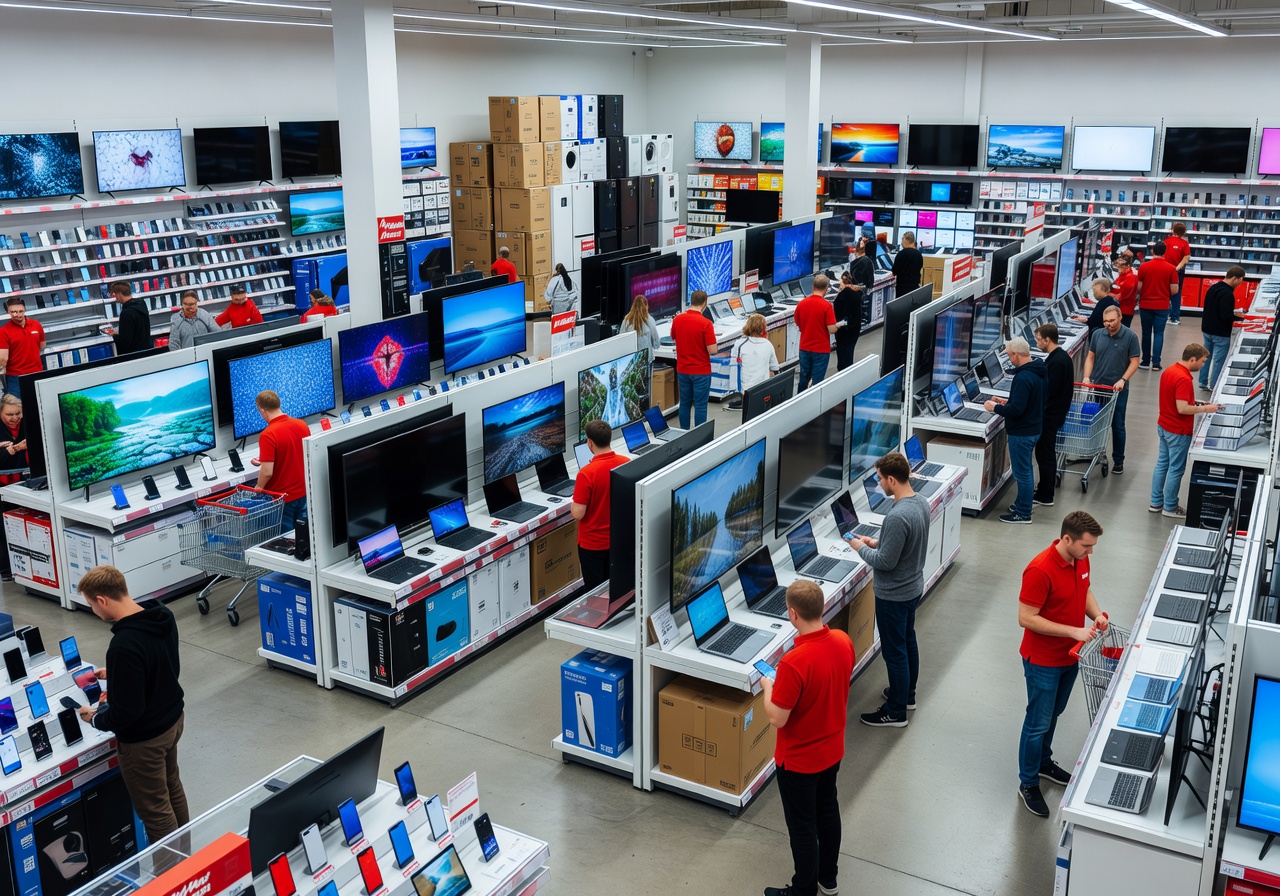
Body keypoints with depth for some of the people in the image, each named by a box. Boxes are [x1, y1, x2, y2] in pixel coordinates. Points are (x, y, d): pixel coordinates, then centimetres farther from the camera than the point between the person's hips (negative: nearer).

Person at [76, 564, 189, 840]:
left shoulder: (123, 646, -35)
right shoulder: (163, 615, -9)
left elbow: (126, 712, -28)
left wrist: (97, 718, -10)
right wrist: (114, 674, 11)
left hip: (144, 738, -9)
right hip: (173, 718, 9)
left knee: (154, 808, 11)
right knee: (172, 786, 28)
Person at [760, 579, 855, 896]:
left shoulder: (794, 662, -35)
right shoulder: (843, 641, -12)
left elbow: (776, 719, -26)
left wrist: (768, 687, -9)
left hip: (799, 760, -7)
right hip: (832, 750, 7)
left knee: (802, 827, 12)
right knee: (828, 810, 26)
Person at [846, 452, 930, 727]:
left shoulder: (897, 517, -32)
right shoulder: (921, 504, -2)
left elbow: (886, 562, -26)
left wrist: (861, 548, -10)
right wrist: (876, 543, 7)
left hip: (893, 596, -9)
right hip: (913, 588, 9)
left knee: (894, 652, 5)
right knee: (908, 641, 24)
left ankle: (896, 713, 18)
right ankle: (907, 694, 42)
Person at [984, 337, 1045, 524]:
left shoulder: (1023, 378, -27)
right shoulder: (1040, 371, 5)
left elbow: (1016, 409, -28)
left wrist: (995, 408, -14)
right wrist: (1007, 403, 13)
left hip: (1021, 432, -10)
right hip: (1034, 427, 10)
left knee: (1022, 472, 1)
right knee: (1026, 469, 22)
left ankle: (1023, 513, 10)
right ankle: (1023, 503, 36)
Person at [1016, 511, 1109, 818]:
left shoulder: (1080, 560, -5)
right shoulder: (1040, 570, -30)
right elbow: (1026, 618, -27)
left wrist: (1096, 614, -7)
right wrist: (1073, 631, -28)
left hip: (1069, 656, 8)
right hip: (1043, 661, -8)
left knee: (1053, 715, 25)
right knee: (1038, 722, 6)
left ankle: (1043, 762, 46)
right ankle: (1028, 783, 22)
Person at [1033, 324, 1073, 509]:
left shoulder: (1056, 361, -24)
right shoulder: (1061, 356, 9)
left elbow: (1049, 391, -25)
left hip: (1050, 415, -10)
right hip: (1055, 412, 10)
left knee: (1044, 454, -1)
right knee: (1046, 452, 21)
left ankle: (1045, 496, 6)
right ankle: (1045, 488, 34)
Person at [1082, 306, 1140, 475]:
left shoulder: (1130, 336, -7)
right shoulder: (1097, 335, 1)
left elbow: (1134, 362, -6)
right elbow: (1090, 357, 7)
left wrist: (1123, 380, -17)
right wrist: (1086, 377, -6)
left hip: (1118, 389, -3)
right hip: (1096, 386, 3)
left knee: (1117, 426, 5)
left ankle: (1118, 460, 15)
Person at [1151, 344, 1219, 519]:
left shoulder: (1169, 370, 4)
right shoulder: (1183, 379, -26)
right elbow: (1182, 409, -29)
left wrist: (1194, 403, 11)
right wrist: (1204, 409, -17)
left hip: (1163, 426, 9)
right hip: (1178, 431, -9)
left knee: (1162, 463, 17)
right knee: (1176, 469, 4)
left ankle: (1156, 502, 26)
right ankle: (1170, 507, 15)